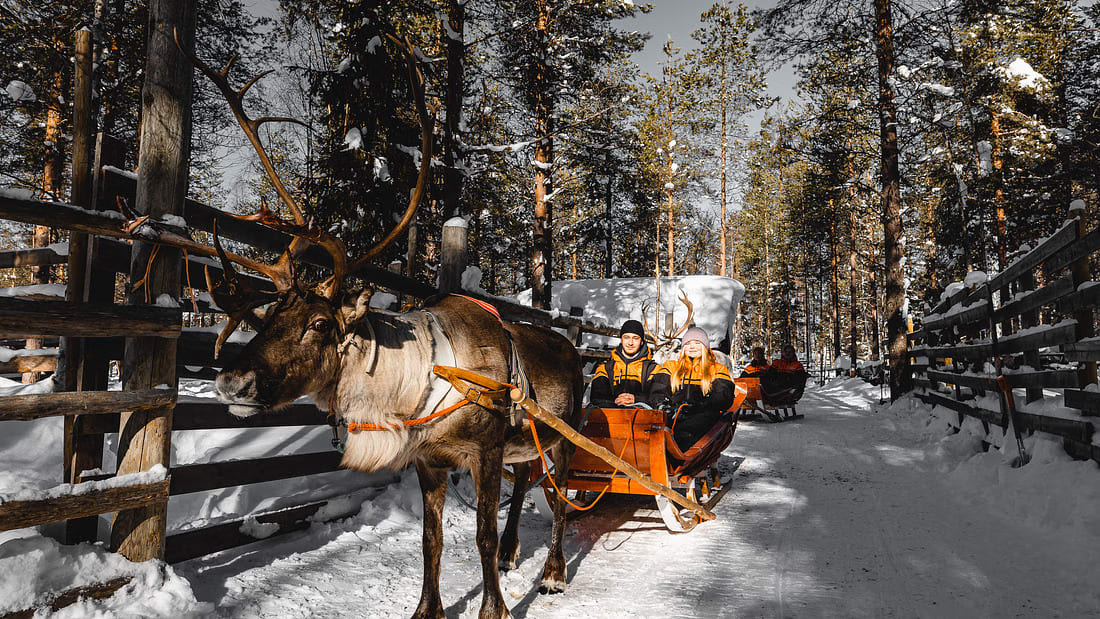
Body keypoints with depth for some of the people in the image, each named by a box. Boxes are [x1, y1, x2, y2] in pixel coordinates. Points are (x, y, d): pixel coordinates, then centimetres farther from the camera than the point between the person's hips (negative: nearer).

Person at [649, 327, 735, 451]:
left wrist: (698, 407, -11)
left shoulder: (718, 369, 22)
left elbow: (724, 398, 6)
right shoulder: (671, 366, 28)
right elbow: (657, 393, 16)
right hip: (672, 415, 2)